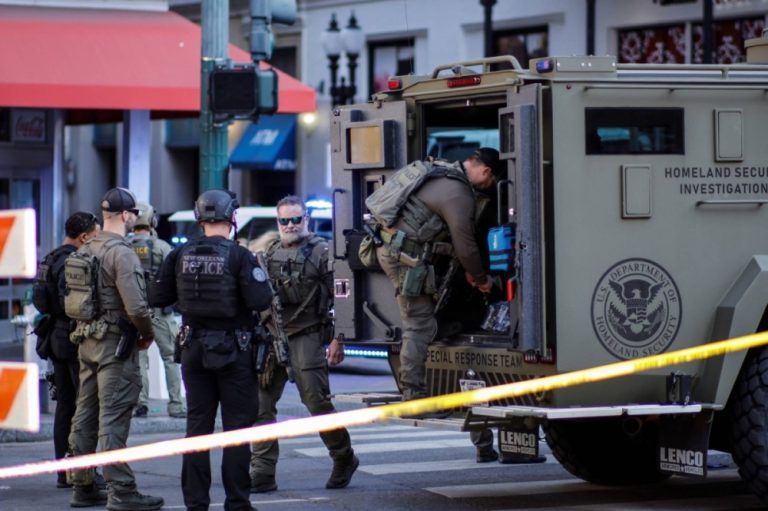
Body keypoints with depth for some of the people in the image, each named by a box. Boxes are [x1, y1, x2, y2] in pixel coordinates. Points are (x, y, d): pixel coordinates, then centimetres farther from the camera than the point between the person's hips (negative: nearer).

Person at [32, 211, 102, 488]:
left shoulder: (50, 260, 15)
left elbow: (40, 300, 19)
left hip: (55, 339, 10)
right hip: (76, 339, -10)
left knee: (65, 404, 11)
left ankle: (64, 471, 13)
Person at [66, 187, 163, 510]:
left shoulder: (84, 250, 11)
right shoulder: (121, 253, -15)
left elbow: (72, 299, 15)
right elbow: (136, 307, -21)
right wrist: (148, 335, -5)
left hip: (86, 340, 8)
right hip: (115, 342, -8)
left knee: (86, 415, 12)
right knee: (113, 419, -8)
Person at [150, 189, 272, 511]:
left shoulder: (180, 256, 0)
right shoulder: (239, 256, -13)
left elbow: (157, 298, 4)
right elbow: (260, 301, -19)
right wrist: (262, 283, 2)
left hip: (194, 349, 4)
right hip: (234, 351, -4)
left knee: (197, 425, 9)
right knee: (237, 426, 2)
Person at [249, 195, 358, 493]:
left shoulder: (321, 251, -2)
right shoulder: (271, 254, 15)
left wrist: (338, 340, -11)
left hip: (306, 337, -5)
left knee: (316, 401, -6)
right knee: (260, 404, -1)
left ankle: (344, 460, 14)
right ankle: (262, 474, 3)